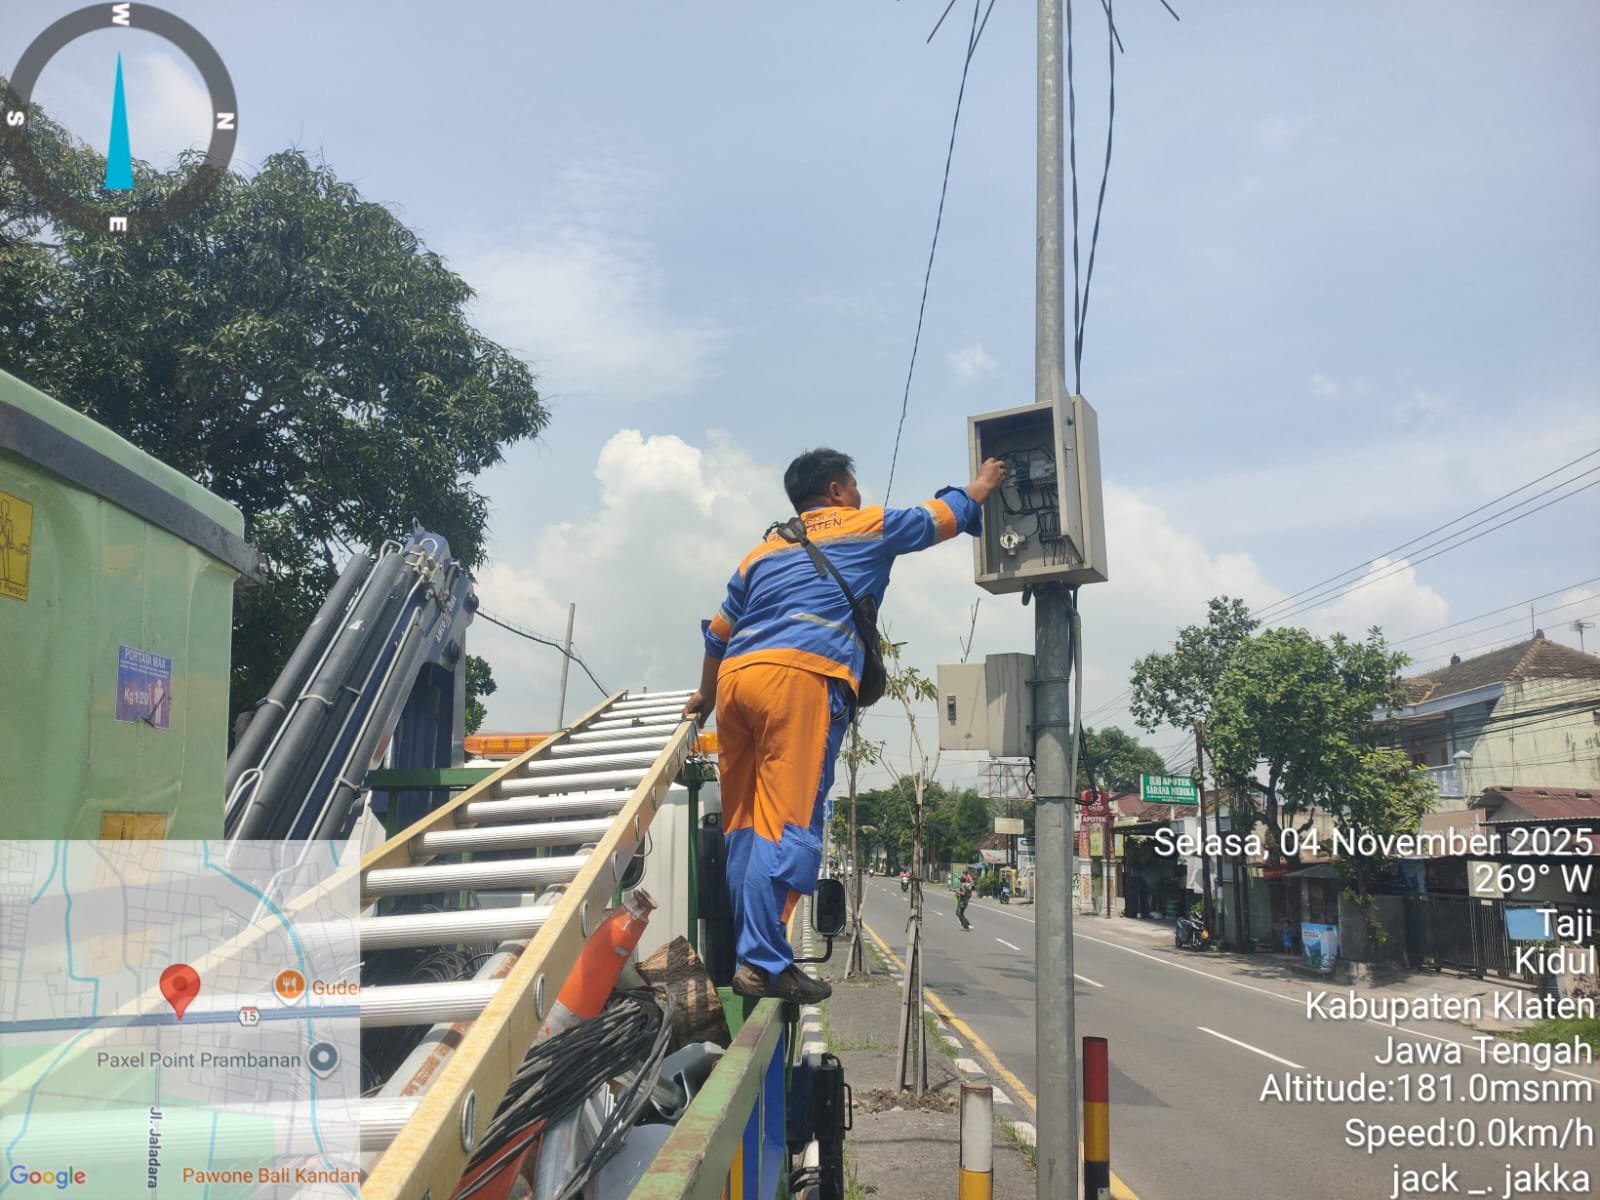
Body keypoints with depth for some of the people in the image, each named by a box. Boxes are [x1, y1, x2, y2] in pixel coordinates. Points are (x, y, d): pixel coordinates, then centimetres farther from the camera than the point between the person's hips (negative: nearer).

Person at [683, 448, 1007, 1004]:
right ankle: (763, 962, -16)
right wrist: (980, 486, 50)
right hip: (801, 677, -6)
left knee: (743, 827, 8)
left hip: (737, 676, 6)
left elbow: (717, 634, 34)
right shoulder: (866, 526, 17)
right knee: (788, 824, -11)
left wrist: (704, 696, 49)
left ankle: (740, 955, 8)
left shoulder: (764, 549, 30)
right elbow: (945, 514, 31)